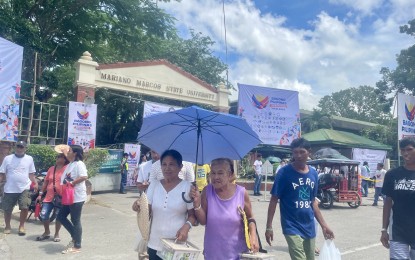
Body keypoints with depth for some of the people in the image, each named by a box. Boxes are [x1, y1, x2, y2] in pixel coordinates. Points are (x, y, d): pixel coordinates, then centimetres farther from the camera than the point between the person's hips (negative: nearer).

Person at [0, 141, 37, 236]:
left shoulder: (29, 159, 4)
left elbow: (31, 174, 8)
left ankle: (21, 226, 11)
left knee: (25, 208, -8)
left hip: (24, 188, 0)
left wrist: (35, 183, -5)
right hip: (9, 189, 1)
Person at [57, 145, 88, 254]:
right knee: (61, 216, 13)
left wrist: (71, 183, -22)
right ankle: (75, 237, 23)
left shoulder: (79, 164, -14)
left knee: (75, 221, -1)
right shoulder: (70, 164, 16)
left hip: (77, 197, -10)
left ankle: (77, 246, 10)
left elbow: (84, 177, -27)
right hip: (69, 197, 10)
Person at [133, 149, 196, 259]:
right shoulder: (154, 184, 2)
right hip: (155, 244, 3)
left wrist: (186, 226, -22)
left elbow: (193, 215, -4)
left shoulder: (187, 186, -7)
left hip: (177, 244, -3)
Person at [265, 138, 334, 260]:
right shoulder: (285, 172, -13)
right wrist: (269, 227, -12)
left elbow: (313, 201, 13)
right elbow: (274, 200, -10)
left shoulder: (313, 173, 3)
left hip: (309, 227, 6)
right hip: (292, 227, -6)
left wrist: (323, 225, 12)